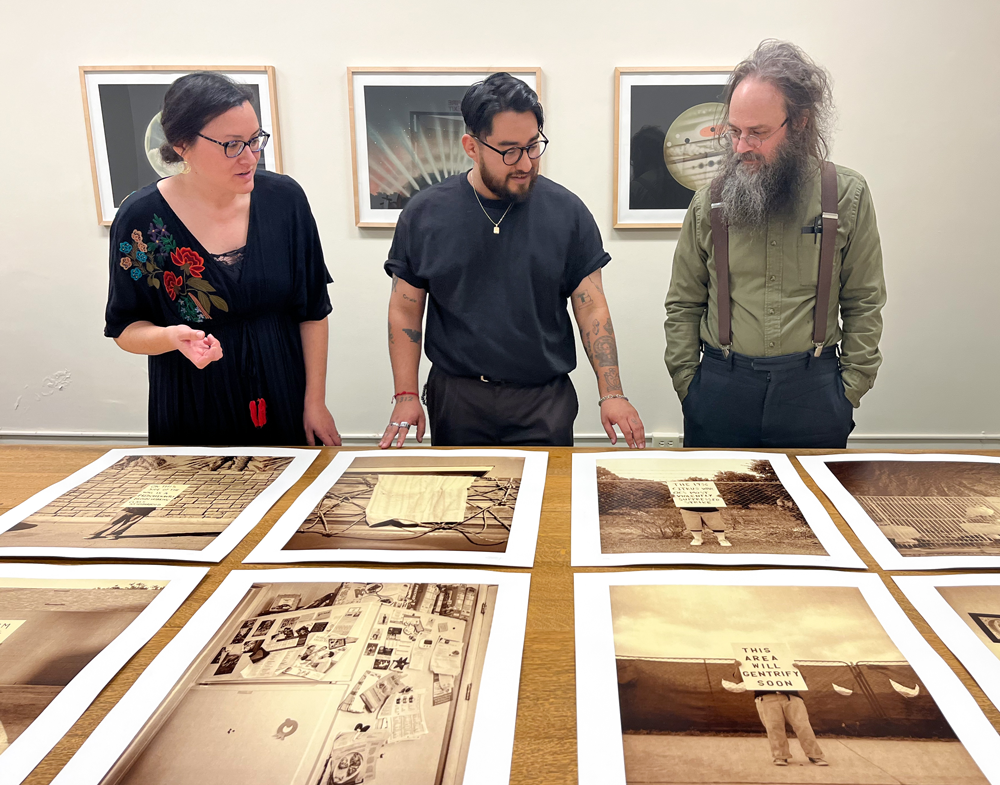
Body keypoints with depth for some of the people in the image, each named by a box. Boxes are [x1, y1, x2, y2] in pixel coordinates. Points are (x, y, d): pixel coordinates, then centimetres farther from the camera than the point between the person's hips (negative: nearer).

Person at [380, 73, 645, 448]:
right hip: (455, 401, 1)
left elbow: (592, 308, -2)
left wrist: (612, 393, -10)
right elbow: (405, 310, 3)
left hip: (545, 403, 0)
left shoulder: (567, 212, -3)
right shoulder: (425, 213, -2)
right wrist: (406, 396, -4)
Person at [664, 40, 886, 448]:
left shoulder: (847, 196, -1)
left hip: (812, 391, 0)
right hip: (721, 385, 1)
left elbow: (864, 304, 4)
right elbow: (684, 304, 6)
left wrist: (850, 388, 0)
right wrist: (687, 383, 0)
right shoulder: (710, 201, 1)